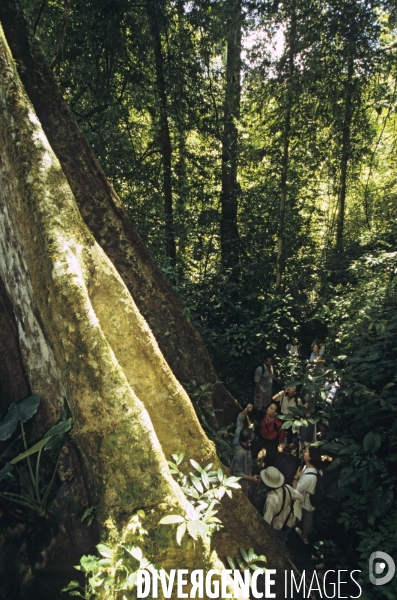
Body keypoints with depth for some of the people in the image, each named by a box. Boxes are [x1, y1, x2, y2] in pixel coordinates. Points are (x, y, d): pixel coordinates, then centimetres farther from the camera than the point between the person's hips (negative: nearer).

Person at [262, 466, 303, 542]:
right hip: (290, 523, 5)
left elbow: (267, 520, -36)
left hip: (278, 528, -5)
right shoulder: (287, 488, -22)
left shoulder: (271, 498, -40)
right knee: (283, 542, 33)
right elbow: (300, 498, -6)